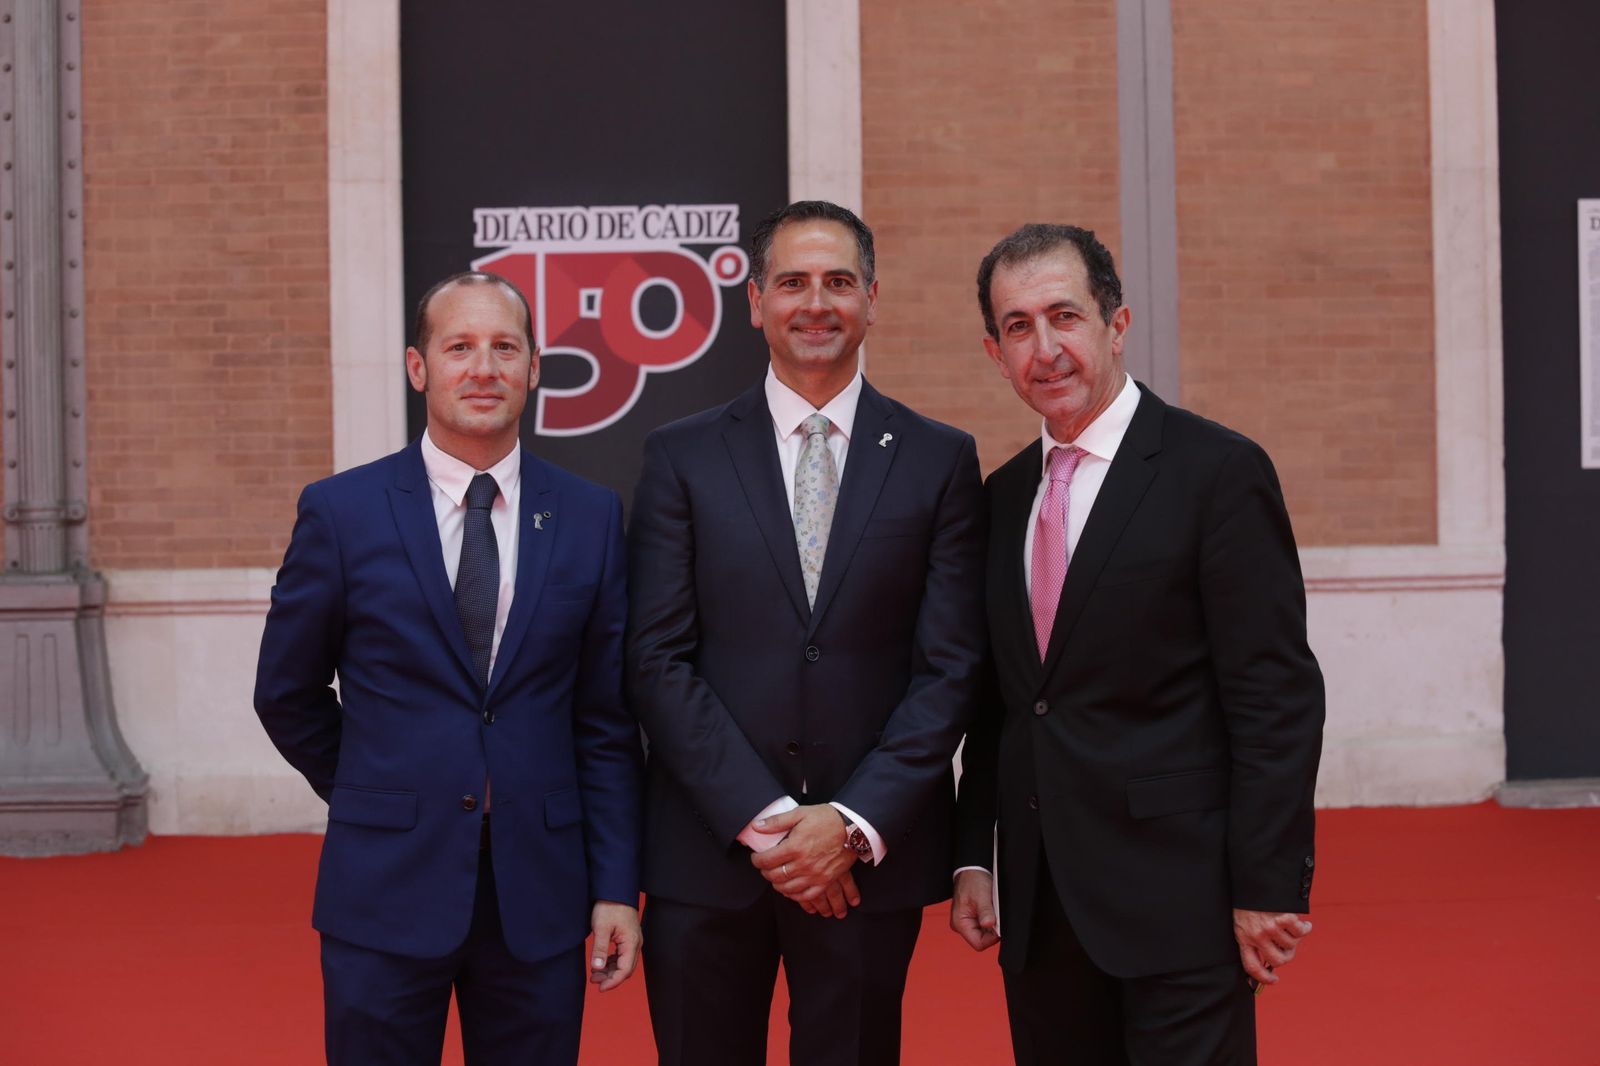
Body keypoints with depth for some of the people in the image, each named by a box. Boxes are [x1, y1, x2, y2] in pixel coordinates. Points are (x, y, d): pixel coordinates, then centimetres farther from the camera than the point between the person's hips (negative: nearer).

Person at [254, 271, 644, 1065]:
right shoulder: (341, 513, -2)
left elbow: (607, 721, 4)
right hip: (386, 889, -1)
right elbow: (287, 695, 8)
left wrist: (616, 887, 0)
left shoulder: (590, 517, 3)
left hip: (539, 891, 2)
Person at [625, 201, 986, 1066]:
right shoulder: (682, 458, 4)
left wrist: (856, 824, -10)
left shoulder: (940, 461, 5)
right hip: (708, 852, 0)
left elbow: (949, 666, 0)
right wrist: (763, 822, -10)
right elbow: (658, 662, -2)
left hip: (868, 857, 0)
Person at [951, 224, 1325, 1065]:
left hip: (1177, 902, -5)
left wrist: (1267, 890, -13)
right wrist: (973, 858, 8)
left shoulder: (1218, 472, -6)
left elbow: (1277, 701, -10)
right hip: (1038, 911, 6)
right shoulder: (1002, 498, 13)